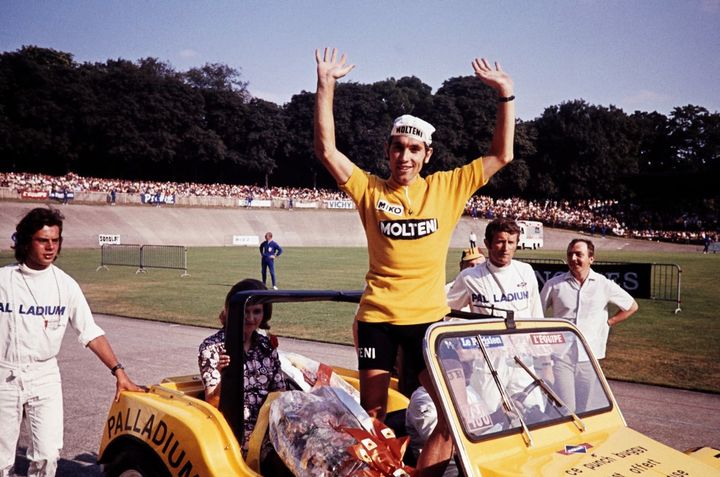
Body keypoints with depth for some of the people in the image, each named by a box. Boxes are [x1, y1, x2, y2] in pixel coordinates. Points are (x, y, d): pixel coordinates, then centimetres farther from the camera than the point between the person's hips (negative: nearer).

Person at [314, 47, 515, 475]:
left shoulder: (447, 187, 4)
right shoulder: (370, 189, 2)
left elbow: (502, 156, 3)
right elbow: (326, 150, -6)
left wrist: (506, 94, -2)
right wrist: (326, 85, -10)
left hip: (429, 315, 1)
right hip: (377, 315, 0)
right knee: (372, 414, 9)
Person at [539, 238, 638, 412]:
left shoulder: (604, 285, 4)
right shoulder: (554, 284, 2)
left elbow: (632, 307, 17)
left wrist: (608, 322, 10)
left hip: (589, 357, 1)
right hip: (560, 357, -1)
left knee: (586, 410, 7)